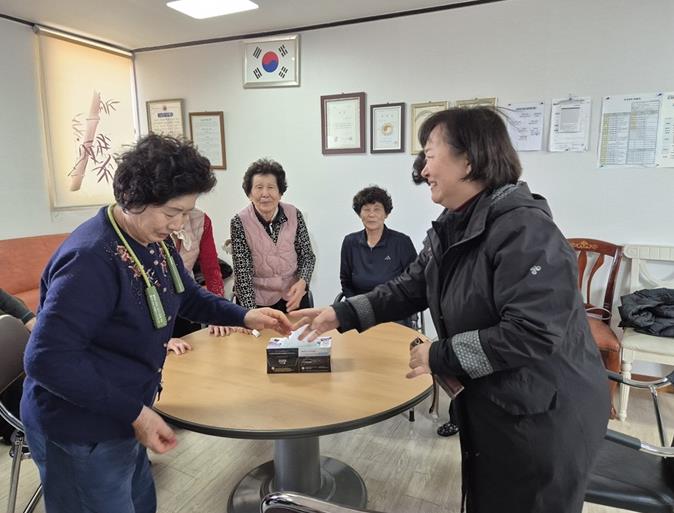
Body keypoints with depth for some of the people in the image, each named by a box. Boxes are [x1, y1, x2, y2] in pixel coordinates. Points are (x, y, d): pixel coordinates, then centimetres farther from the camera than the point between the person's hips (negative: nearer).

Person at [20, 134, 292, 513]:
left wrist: (243, 316, -5)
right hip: (81, 433, -9)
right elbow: (47, 359, -29)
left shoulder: (154, 239, -2)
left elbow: (188, 295, 11)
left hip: (119, 418, 9)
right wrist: (134, 412, -27)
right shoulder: (91, 259, -31)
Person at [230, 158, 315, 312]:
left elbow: (307, 256, -1)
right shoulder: (240, 222, -13)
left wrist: (302, 282, -20)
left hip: (294, 296, 3)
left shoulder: (294, 215, -7)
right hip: (256, 300, -2)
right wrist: (250, 312, -24)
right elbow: (242, 272, -14)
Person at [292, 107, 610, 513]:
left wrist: (441, 356, -24)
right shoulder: (451, 227, 2)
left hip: (544, 416, -8)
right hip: (487, 405, 8)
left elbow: (532, 333, -32)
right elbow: (410, 289, 6)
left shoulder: (524, 229, -27)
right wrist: (343, 314, -3)